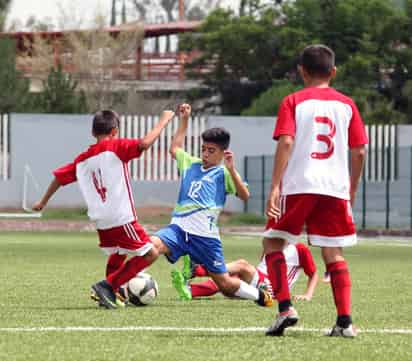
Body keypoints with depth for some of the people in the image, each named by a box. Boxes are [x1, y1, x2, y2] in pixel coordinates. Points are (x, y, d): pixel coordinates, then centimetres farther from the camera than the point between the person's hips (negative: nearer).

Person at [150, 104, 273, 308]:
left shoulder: (223, 174, 4)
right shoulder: (191, 164, 18)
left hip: (205, 235, -3)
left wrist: (231, 170, -19)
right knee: (153, 245, -29)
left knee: (225, 284, 4)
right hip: (179, 228, 3)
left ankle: (259, 296, 33)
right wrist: (184, 120, 33)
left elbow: (244, 196, -9)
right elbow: (175, 148, 35)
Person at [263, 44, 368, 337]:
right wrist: (352, 191, 19)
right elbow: (359, 151, 7)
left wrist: (275, 186, -13)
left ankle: (285, 307, -3)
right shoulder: (346, 104, 9)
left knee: (273, 242, 12)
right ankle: (345, 321, -1)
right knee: (334, 253, 8)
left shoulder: (293, 102, 1)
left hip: (298, 185, -2)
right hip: (336, 189, 3)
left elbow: (286, 143, -11)